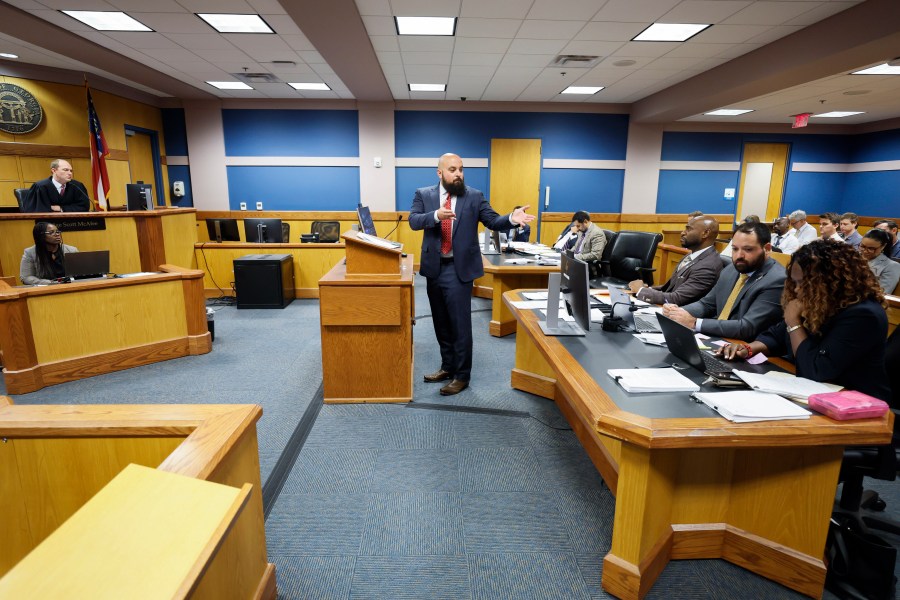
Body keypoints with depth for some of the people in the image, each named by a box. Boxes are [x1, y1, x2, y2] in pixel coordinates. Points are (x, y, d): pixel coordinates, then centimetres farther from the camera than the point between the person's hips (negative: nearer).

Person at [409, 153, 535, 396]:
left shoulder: (475, 196, 1)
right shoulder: (424, 195, 4)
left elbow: (493, 221, -5)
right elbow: (414, 221, -10)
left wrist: (512, 219, -26)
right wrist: (436, 215, -28)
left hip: (459, 268, -3)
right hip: (434, 267, 3)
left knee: (460, 323, -1)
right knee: (441, 322, 15)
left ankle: (461, 375, 13)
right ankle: (447, 366, 32)